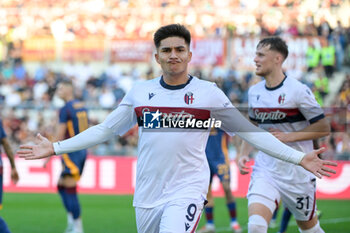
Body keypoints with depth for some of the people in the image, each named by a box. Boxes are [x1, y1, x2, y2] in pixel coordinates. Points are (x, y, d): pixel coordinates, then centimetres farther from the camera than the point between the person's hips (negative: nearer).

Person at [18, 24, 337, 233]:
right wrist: (56, 148, 11)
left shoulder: (209, 93, 0)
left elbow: (250, 132, 3)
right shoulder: (140, 93, 7)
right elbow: (105, 130, 15)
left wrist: (298, 157, -3)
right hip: (146, 194, 4)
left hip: (187, 190, -4)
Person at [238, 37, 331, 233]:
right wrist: (244, 154, 6)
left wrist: (288, 136, -17)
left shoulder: (298, 91, -13)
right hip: (265, 170, 4)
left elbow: (323, 128, -10)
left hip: (297, 171, -4)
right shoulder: (254, 92, 6)